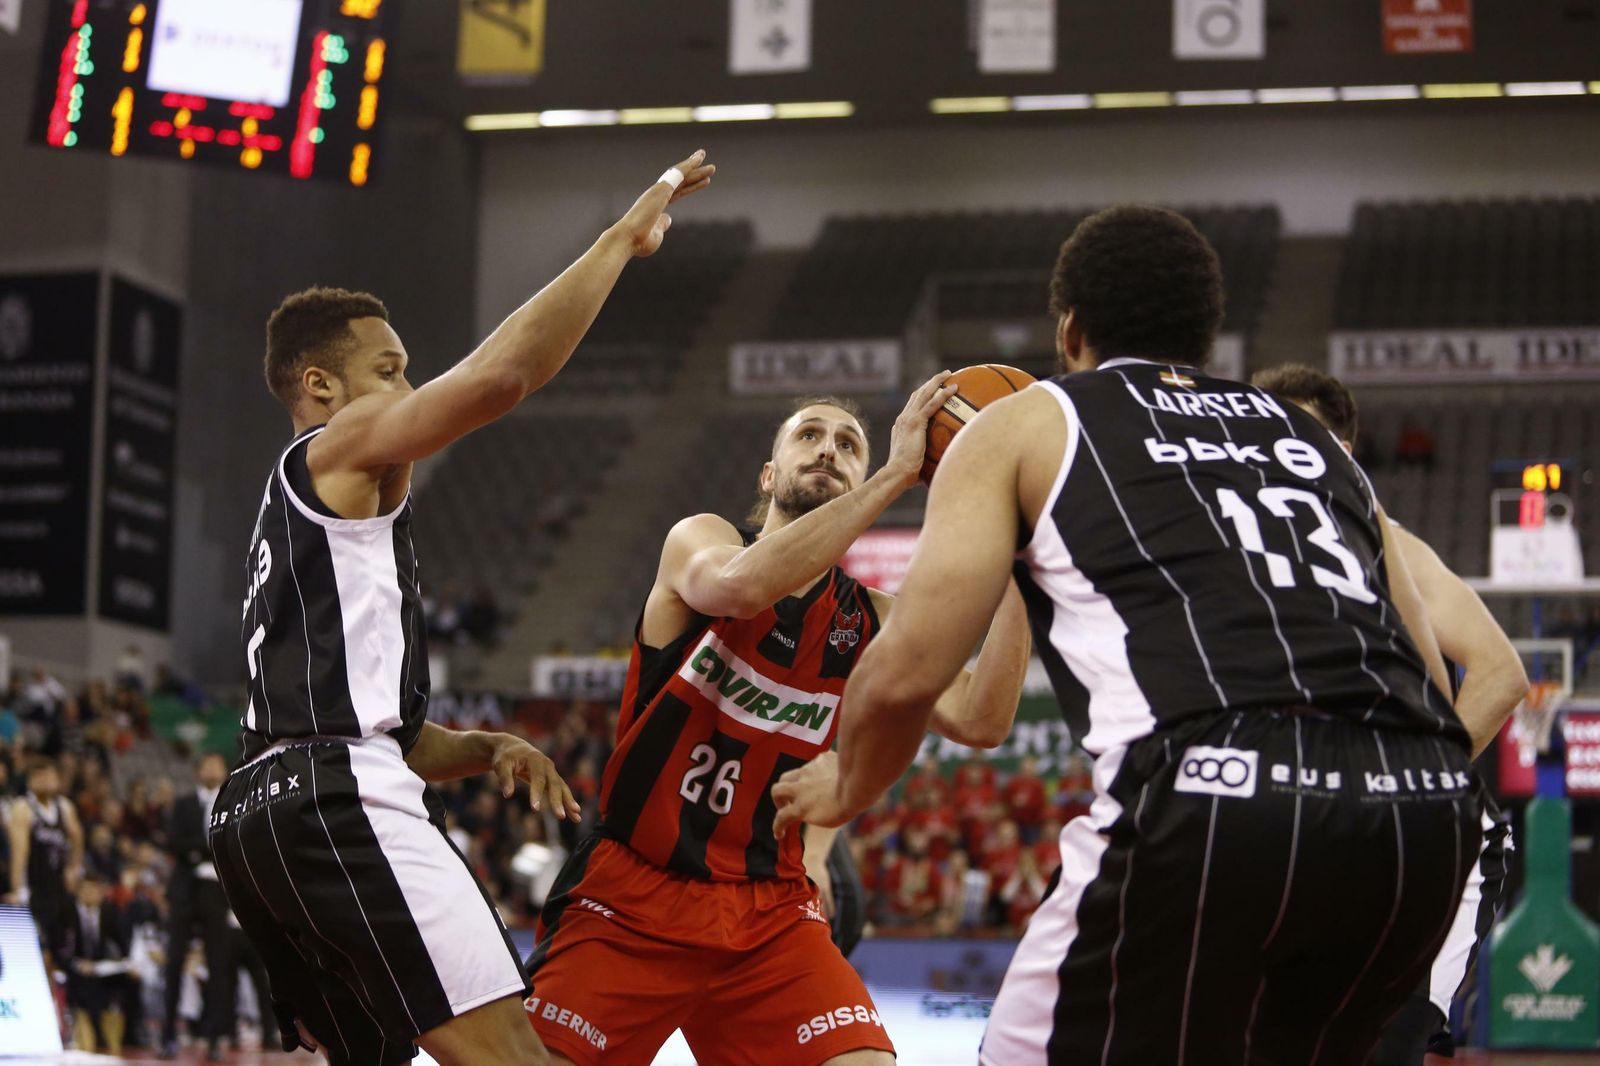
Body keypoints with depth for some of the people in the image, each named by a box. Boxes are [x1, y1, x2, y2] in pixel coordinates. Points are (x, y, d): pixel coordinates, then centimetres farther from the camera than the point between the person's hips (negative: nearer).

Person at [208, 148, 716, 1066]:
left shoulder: (297, 510, 31)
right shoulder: (342, 448, 3)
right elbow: (502, 373, -13)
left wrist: (486, 750, 15)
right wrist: (624, 238, -7)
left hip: (262, 807, 11)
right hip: (340, 797, -11)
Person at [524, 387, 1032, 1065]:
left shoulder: (871, 621, 5)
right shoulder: (698, 540, -3)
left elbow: (979, 723, -9)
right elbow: (741, 587, -29)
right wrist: (897, 474, -27)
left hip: (768, 913, 3)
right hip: (629, 891, -3)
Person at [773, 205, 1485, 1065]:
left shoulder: (1024, 424, 18)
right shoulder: (1312, 438, 31)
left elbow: (906, 673, 11)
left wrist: (847, 789, 30)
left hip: (1220, 800, -5)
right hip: (1425, 809, 5)